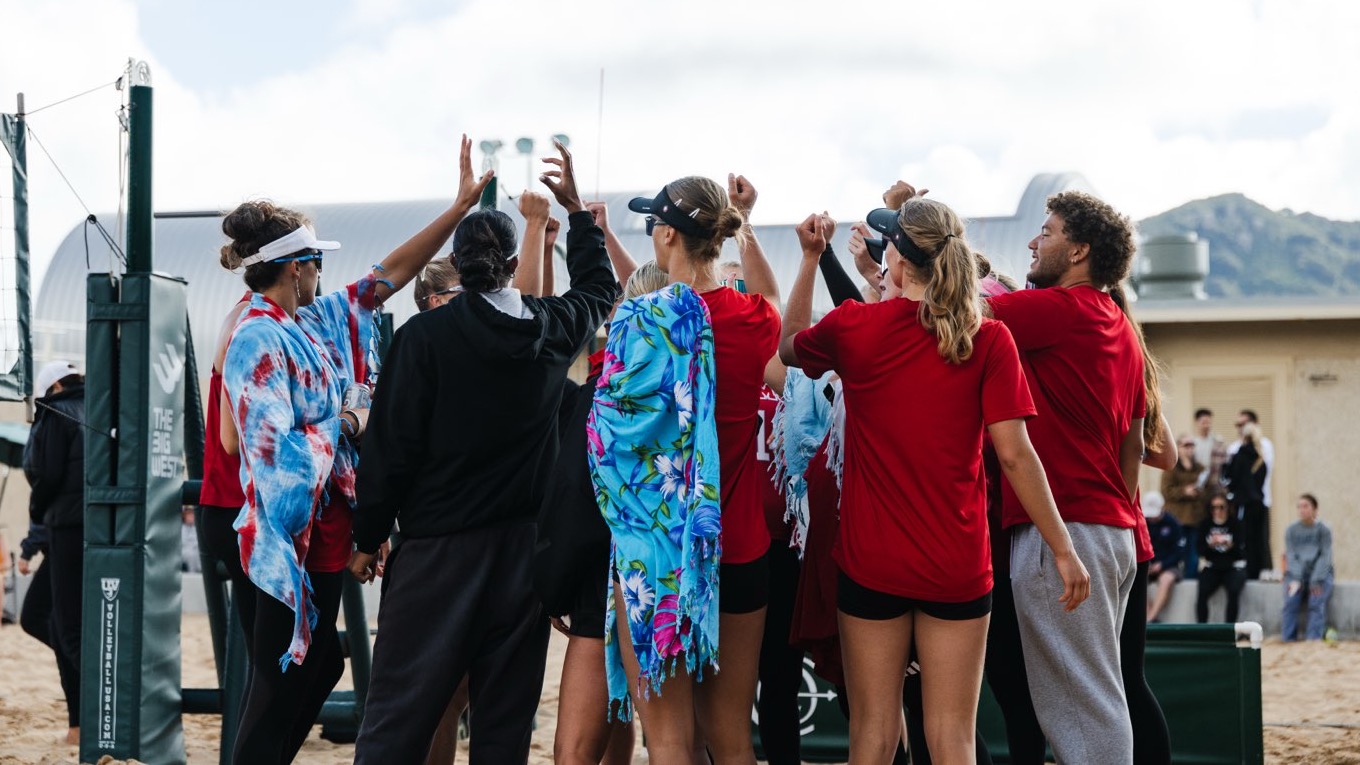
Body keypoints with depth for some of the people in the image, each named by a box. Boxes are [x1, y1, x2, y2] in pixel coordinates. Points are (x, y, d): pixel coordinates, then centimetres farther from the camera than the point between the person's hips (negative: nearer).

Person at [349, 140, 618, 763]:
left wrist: (369, 537, 1)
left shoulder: (424, 336, -10)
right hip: (524, 545, 4)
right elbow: (598, 288, 26)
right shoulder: (553, 330, 2)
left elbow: (392, 444, -9)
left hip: (439, 547, -4)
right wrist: (576, 209, 35)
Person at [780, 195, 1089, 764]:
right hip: (958, 566, 0)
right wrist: (1063, 550, -3)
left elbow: (791, 347, 18)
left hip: (871, 561, 0)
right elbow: (1013, 454, -10)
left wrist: (811, 258, 25)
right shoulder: (987, 339, -7)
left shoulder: (852, 328, -4)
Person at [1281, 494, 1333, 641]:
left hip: (1320, 573, -1)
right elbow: (1291, 556, -1)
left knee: (1317, 602, -25)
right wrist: (1295, 580, -16)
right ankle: (1289, 640, -25)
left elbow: (1325, 557, -6)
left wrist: (1316, 581, -17)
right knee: (1291, 601, -23)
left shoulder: (1324, 530, 1)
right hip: (1297, 573, 1)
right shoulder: (1291, 530, 7)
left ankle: (1314, 640, -31)